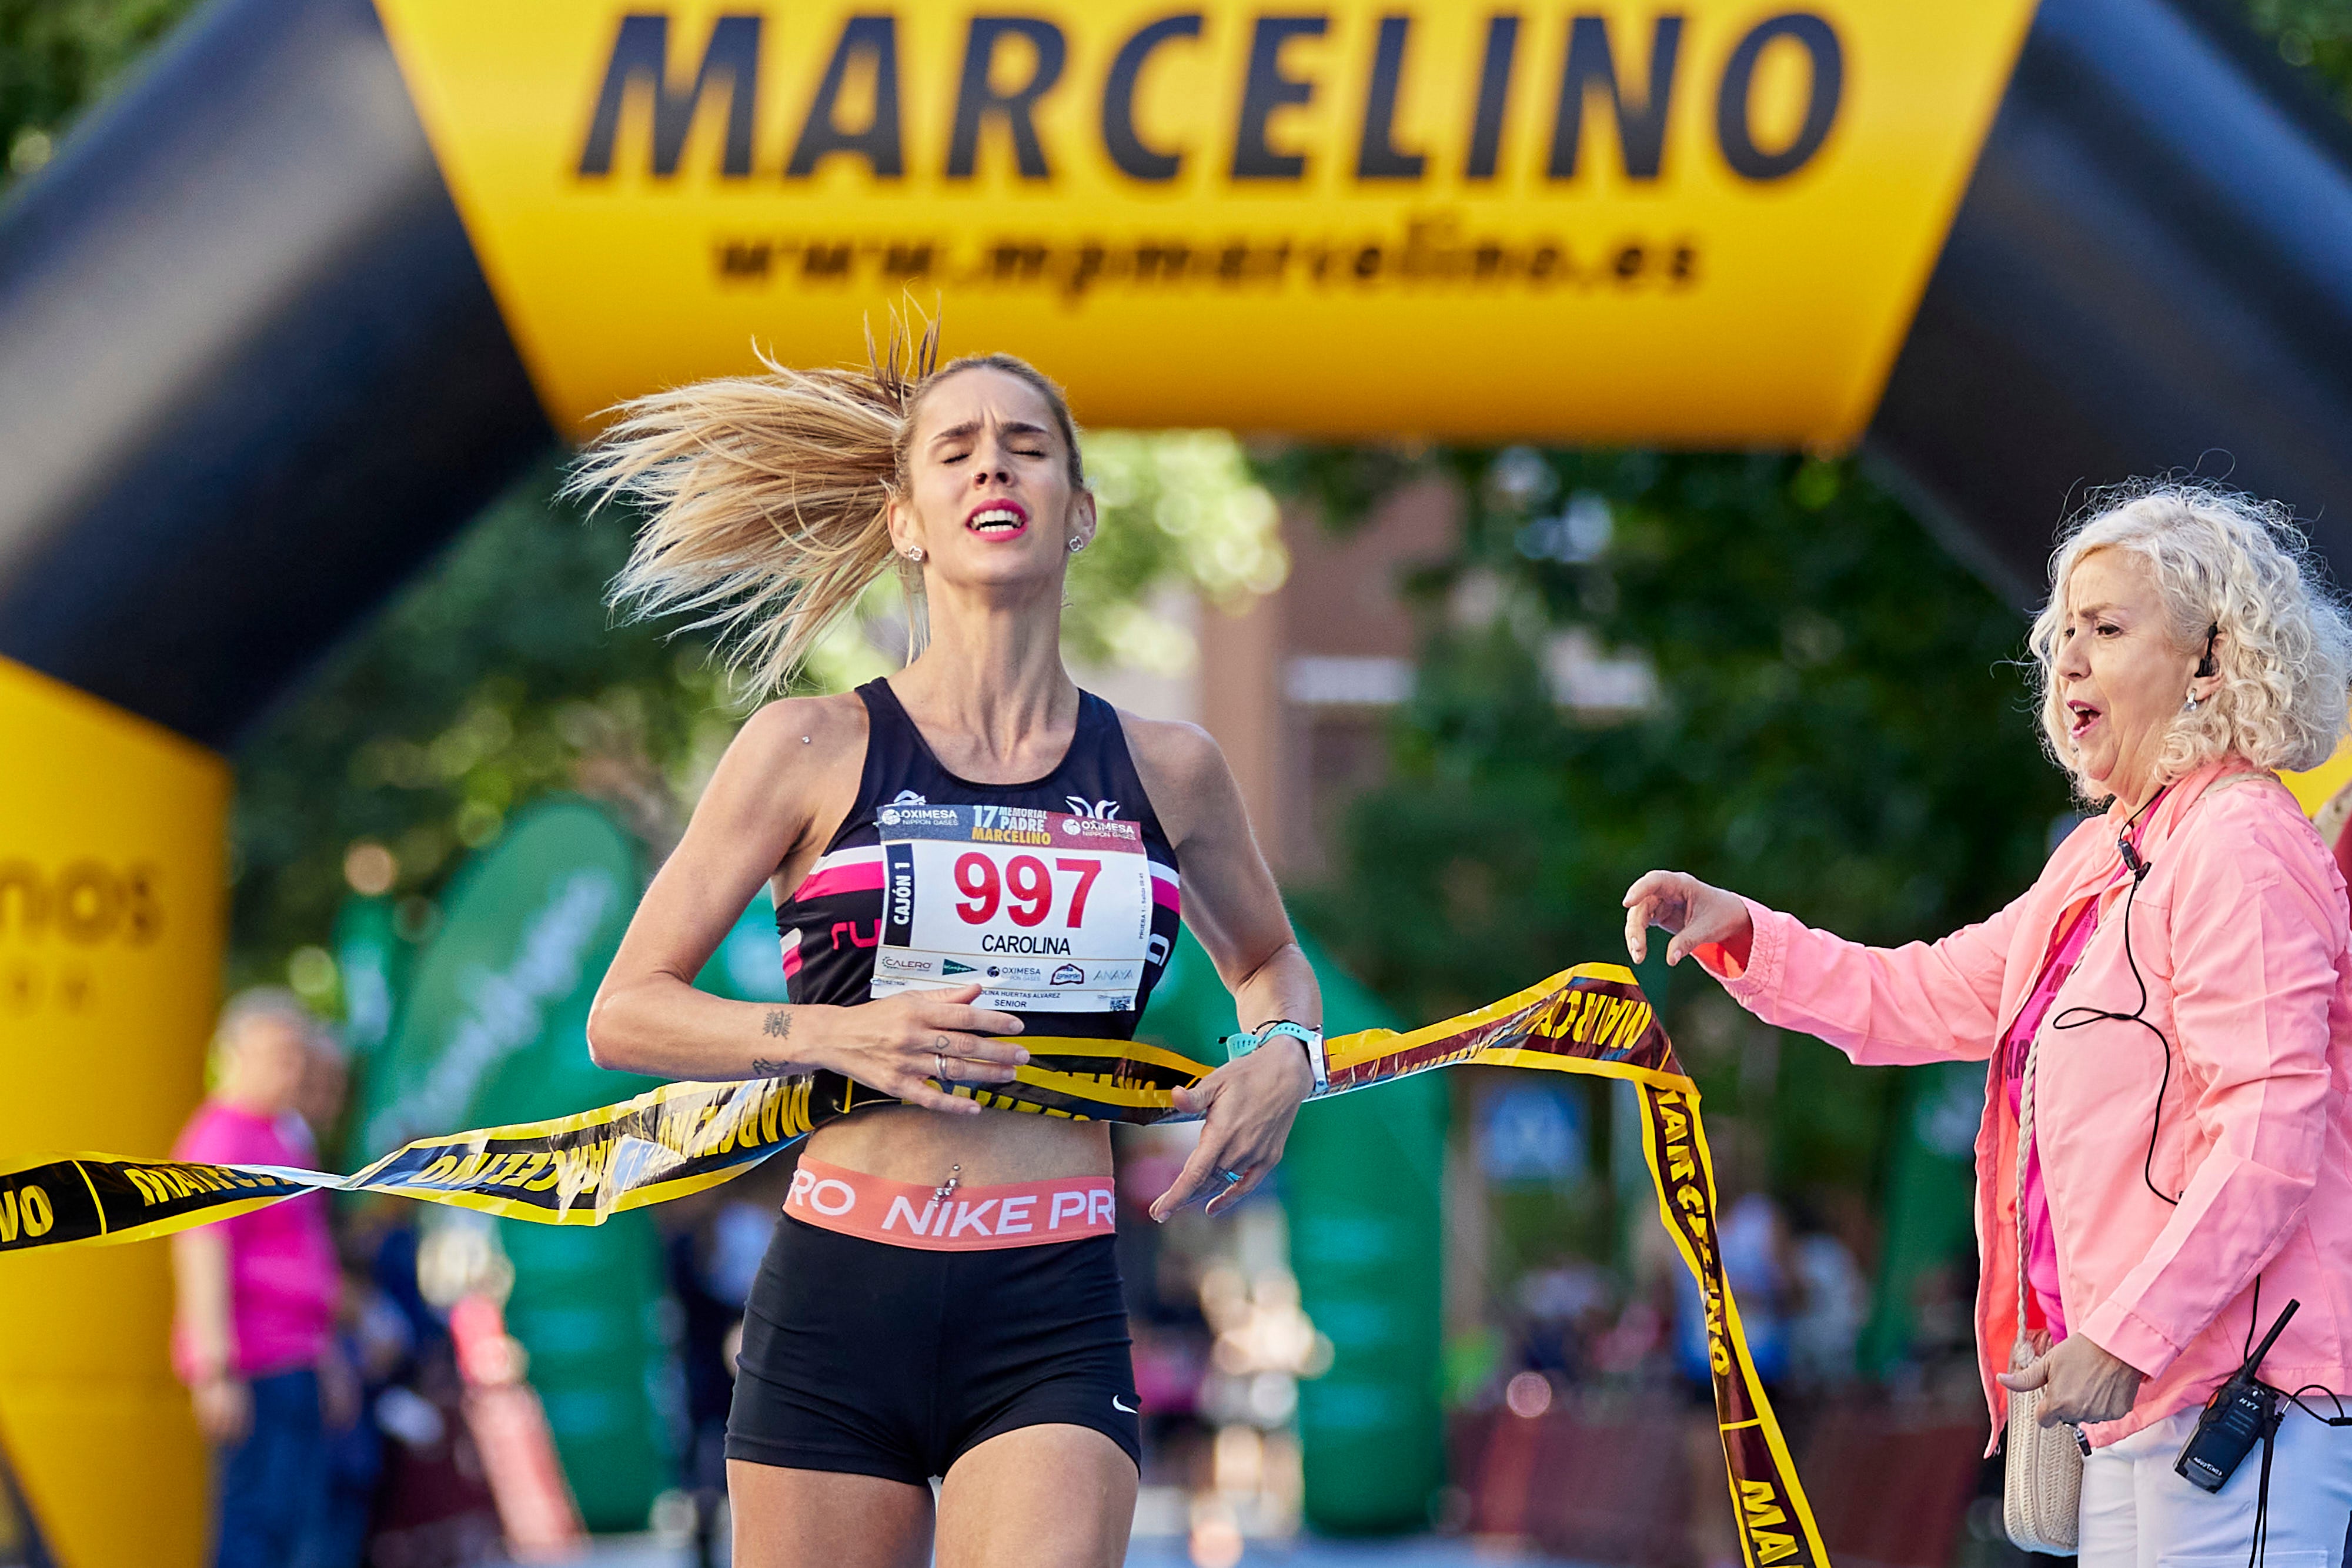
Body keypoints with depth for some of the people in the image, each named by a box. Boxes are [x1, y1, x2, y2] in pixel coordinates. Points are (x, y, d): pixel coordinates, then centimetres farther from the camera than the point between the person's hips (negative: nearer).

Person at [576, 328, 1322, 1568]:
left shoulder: (1166, 772, 10)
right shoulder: (812, 752, 3)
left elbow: (1268, 961, 30)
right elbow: (624, 1015, 4)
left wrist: (1285, 1058, 7)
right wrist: (834, 1035, -12)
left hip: (1052, 1324, 1)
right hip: (836, 1311, -1)